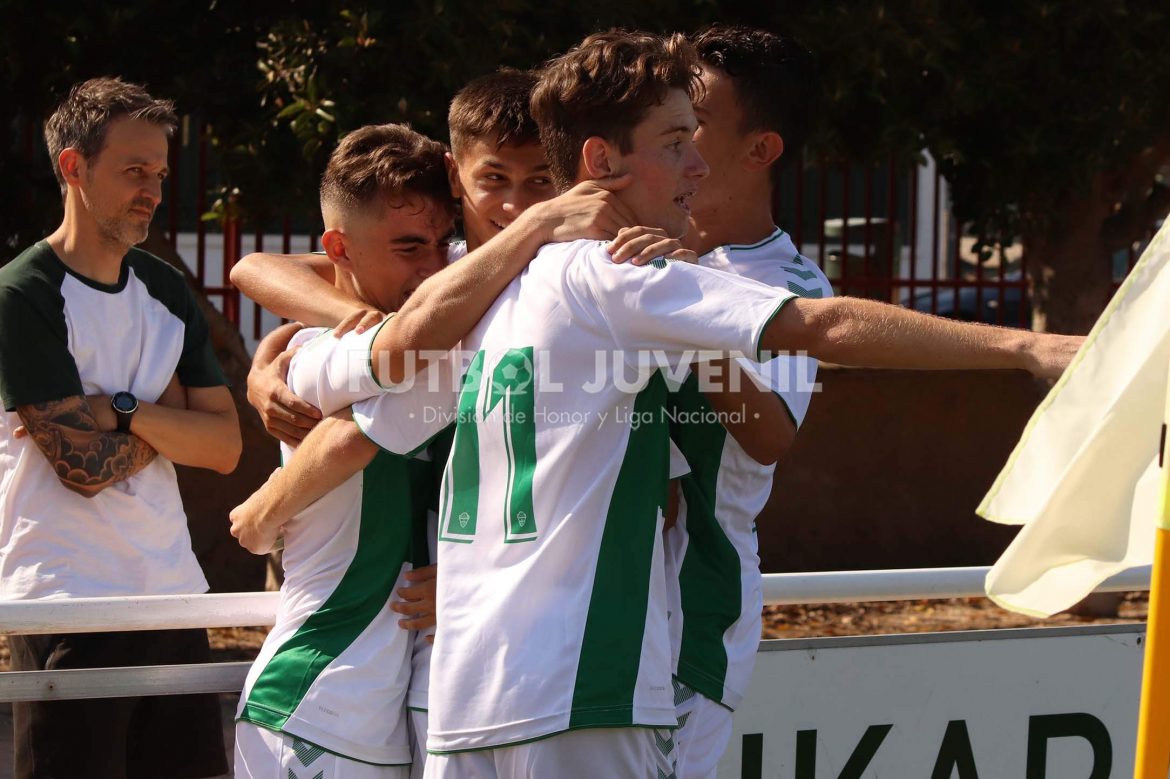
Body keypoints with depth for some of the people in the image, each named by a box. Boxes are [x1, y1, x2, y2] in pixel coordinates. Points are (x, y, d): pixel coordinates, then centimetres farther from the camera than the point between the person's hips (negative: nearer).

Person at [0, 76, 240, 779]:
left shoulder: (167, 291, 13)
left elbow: (226, 447, 4)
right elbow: (86, 465, -15)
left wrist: (124, 412, -10)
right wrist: (169, 414, 0)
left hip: (173, 592, 6)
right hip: (69, 605, -6)